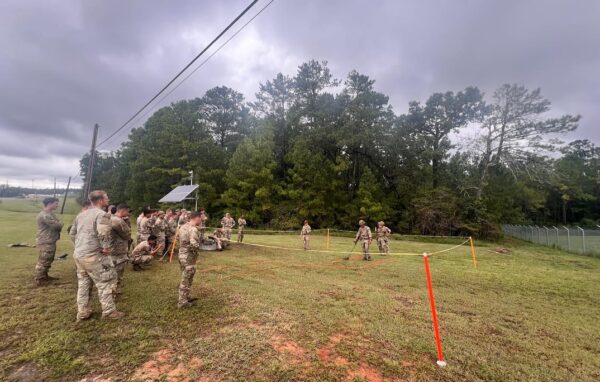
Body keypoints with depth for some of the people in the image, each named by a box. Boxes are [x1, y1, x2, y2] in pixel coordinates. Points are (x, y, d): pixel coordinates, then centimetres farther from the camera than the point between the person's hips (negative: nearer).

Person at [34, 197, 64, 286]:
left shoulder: (50, 213, 13)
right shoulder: (44, 215, -21)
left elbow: (57, 225, 14)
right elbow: (56, 225, -21)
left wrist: (59, 224, -7)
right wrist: (60, 223, -1)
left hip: (50, 241, 10)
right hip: (45, 242, -10)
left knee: (48, 260, 19)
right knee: (43, 261, -3)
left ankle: (45, 276, 31)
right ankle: (39, 280, 6)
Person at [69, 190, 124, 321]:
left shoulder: (81, 214, 14)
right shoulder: (102, 214, -16)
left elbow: (72, 233, 20)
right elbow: (103, 233, -31)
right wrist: (106, 247, -19)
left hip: (78, 254, 9)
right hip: (93, 255, -9)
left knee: (83, 283, 19)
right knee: (105, 283, 2)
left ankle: (82, 312, 28)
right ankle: (109, 312, 9)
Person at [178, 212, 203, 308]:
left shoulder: (183, 226, 7)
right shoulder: (193, 229, -23)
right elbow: (194, 244, -34)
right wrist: (198, 248, -15)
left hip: (182, 254, 9)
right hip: (189, 257, -9)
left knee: (185, 279, 22)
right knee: (186, 280, 4)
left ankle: (184, 297, 36)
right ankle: (182, 302, 16)